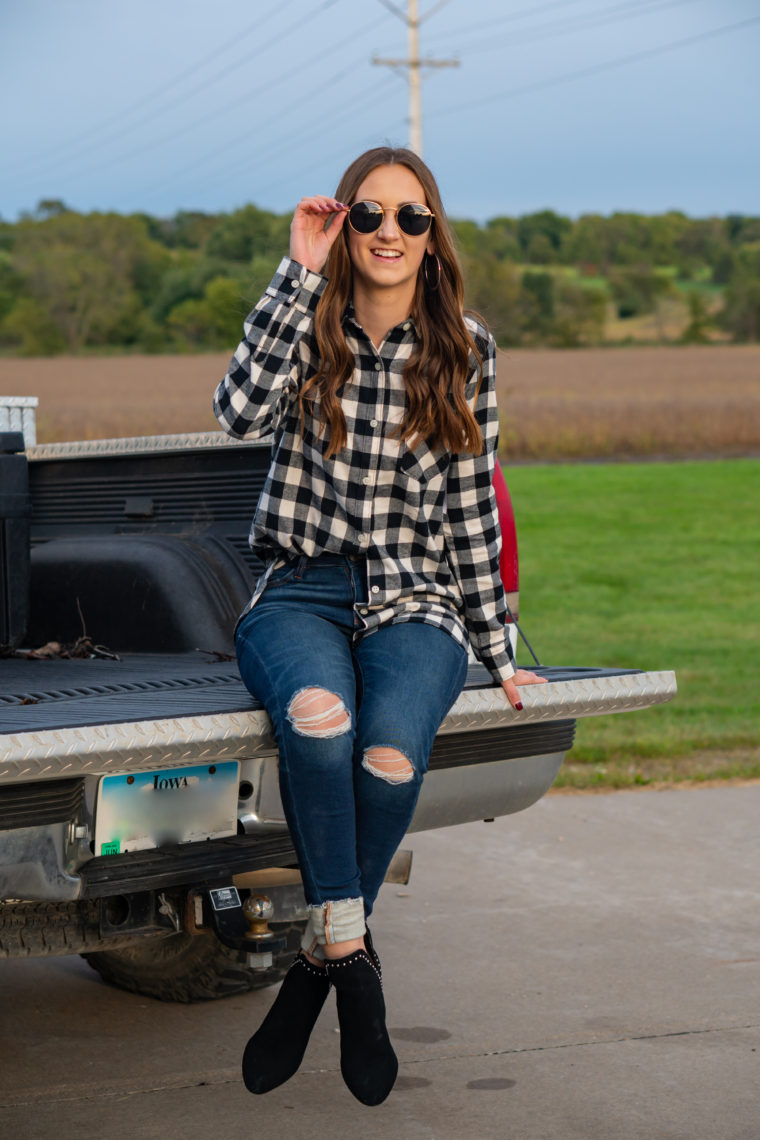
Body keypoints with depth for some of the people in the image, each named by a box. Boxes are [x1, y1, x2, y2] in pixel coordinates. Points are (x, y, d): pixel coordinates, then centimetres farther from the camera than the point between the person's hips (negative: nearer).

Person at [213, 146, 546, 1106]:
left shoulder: (464, 351, 8)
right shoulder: (308, 328, 6)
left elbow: (472, 507, 10)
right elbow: (241, 412, -16)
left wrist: (495, 653, 8)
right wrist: (300, 275, -15)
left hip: (413, 598, 1)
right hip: (299, 593, 0)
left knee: (391, 754, -32)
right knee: (319, 717, -36)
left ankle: (319, 959, -10)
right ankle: (353, 957, -23)